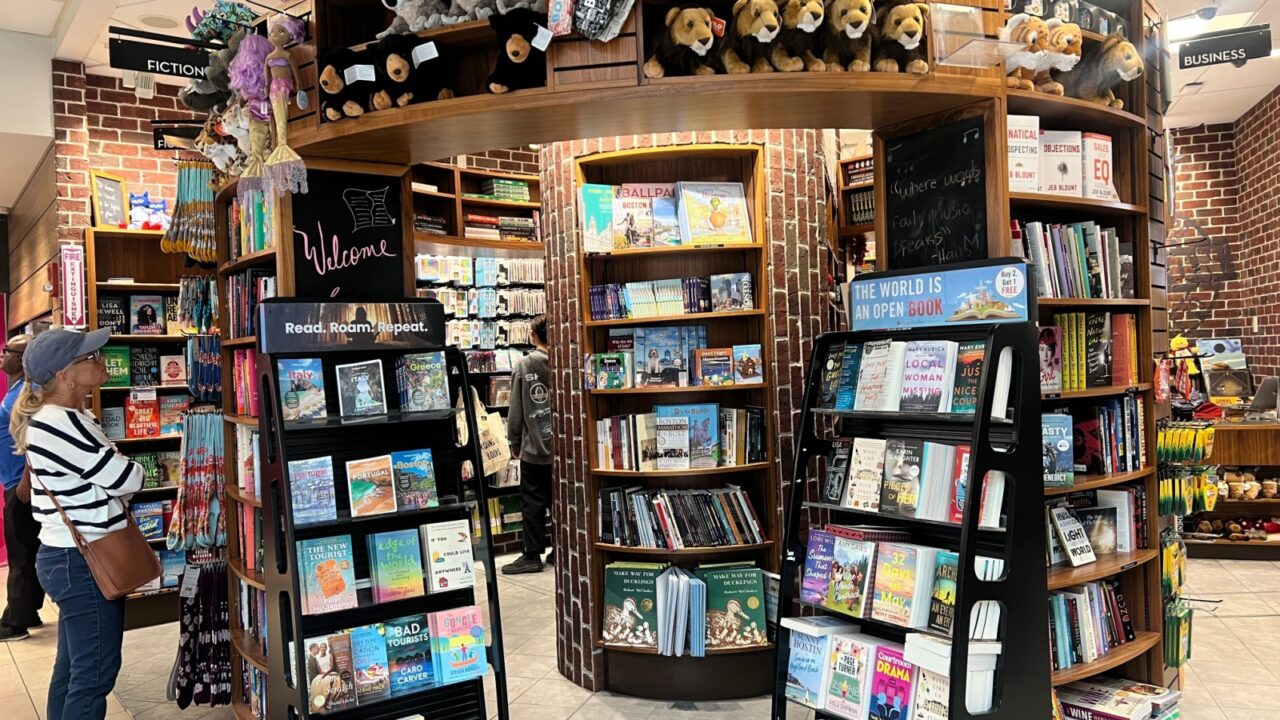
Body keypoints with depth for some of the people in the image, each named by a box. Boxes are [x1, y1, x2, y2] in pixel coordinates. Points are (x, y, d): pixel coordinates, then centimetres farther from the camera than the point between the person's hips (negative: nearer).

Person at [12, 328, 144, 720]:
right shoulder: (57, 425, -22)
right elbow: (126, 478, -19)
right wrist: (136, 469, 2)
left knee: (73, 668, 20)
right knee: (96, 673, -1)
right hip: (83, 563, -10)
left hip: (73, 558, 10)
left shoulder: (66, 419, 10)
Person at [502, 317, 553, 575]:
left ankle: (532, 556, 7)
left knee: (533, 503, 4)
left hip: (533, 447, -2)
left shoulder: (523, 366, -7)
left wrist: (514, 443, 6)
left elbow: (515, 409, -5)